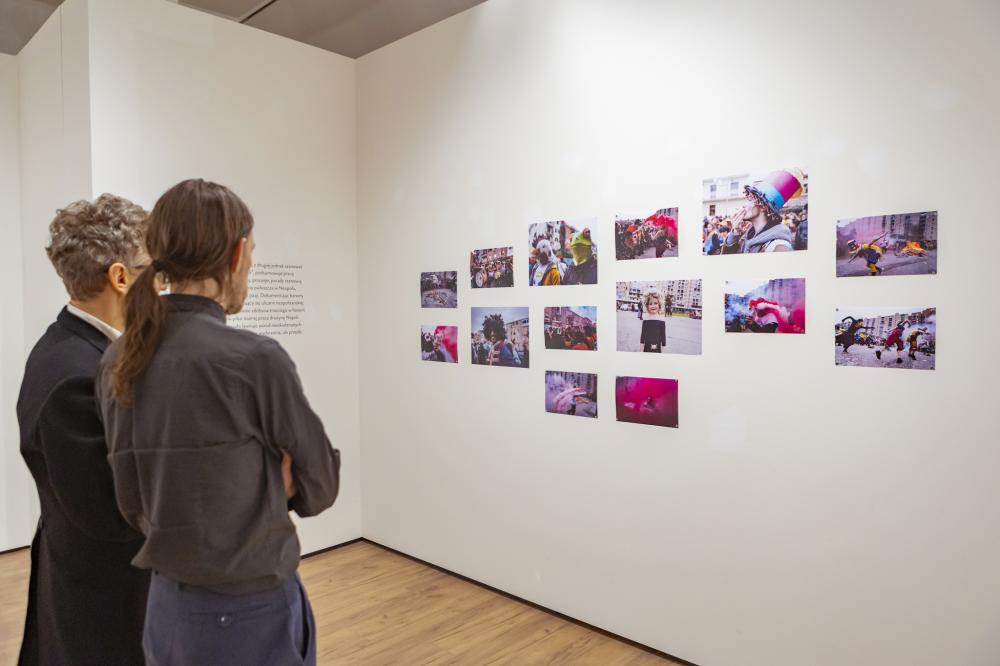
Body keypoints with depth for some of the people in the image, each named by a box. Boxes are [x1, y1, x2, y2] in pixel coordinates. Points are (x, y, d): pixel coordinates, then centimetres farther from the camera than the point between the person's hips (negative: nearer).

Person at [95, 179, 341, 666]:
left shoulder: (116, 362, -3)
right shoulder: (255, 359, -24)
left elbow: (135, 505, 4)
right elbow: (319, 486, -11)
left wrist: (245, 491, 0)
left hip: (166, 606, 6)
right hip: (251, 615, -6)